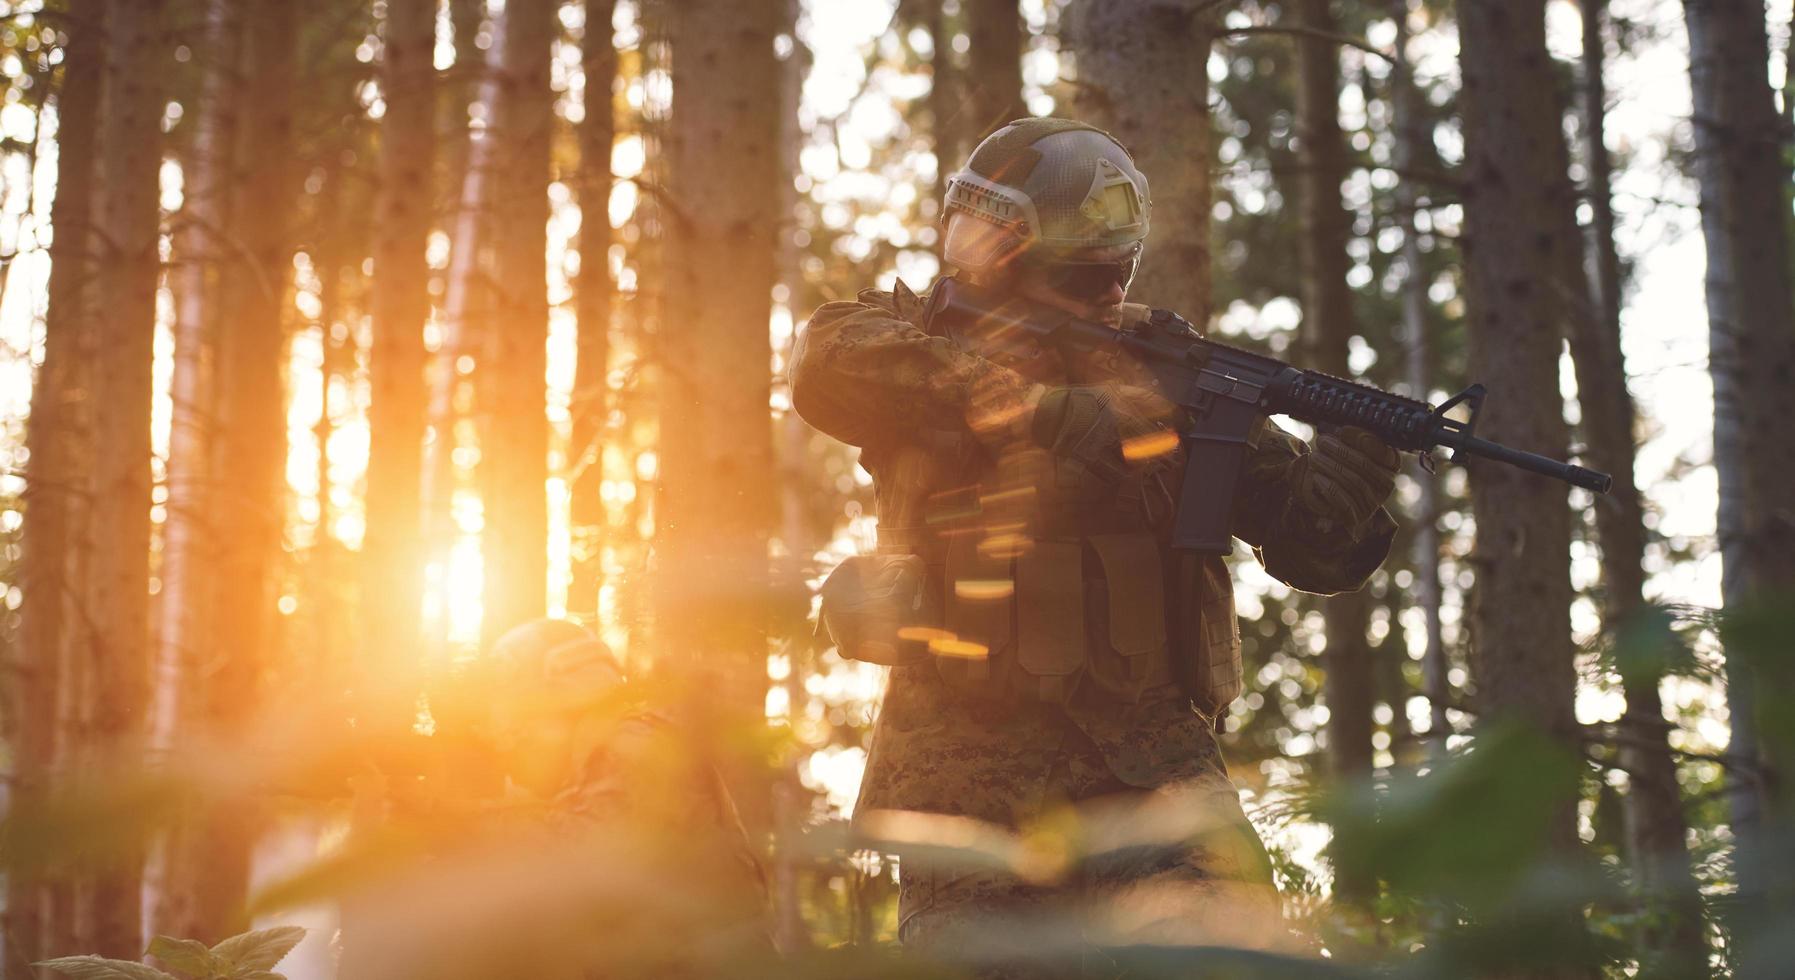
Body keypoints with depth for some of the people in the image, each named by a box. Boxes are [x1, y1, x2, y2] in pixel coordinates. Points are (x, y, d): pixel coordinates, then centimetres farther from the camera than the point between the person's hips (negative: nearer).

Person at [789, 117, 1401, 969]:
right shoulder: (920, 342, 5)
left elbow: (1312, 546, 9)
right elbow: (829, 359, -20)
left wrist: (1354, 465, -14)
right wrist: (1044, 407, -27)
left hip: (1145, 766, 1)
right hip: (966, 776, -1)